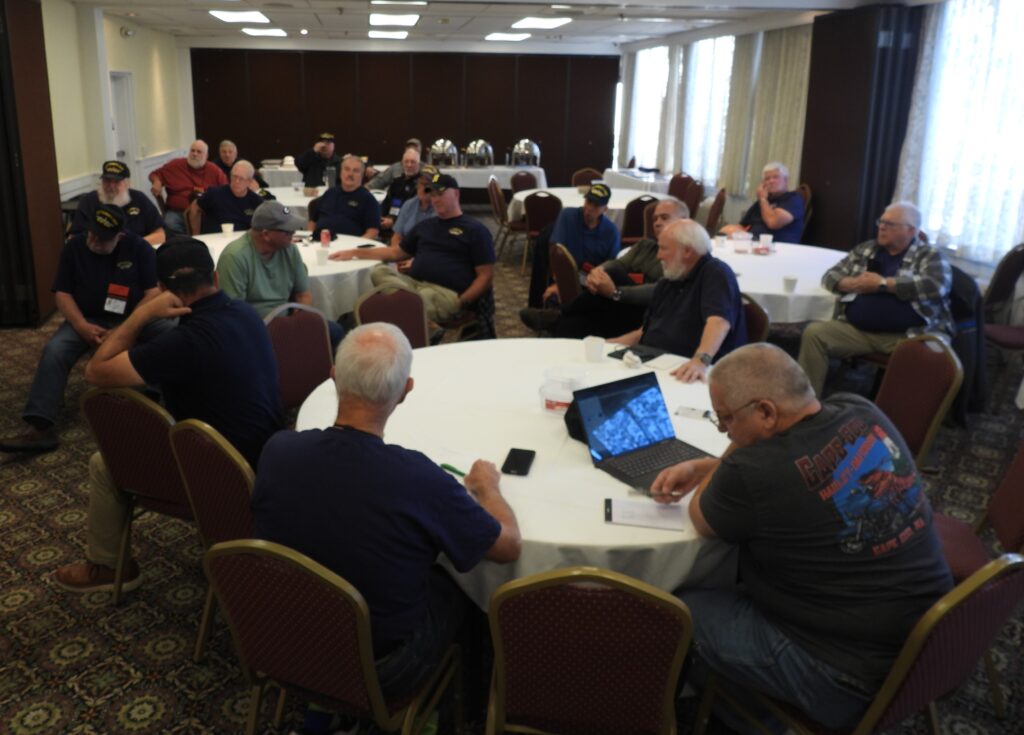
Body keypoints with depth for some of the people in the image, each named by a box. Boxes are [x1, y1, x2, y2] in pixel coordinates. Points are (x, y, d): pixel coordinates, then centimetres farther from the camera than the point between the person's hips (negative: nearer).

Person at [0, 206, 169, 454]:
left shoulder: (139, 247, -5)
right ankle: (41, 426, -34)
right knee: (54, 351, -27)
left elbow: (154, 292, -10)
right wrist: (83, 327, -19)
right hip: (88, 319, 2)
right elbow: (63, 294, 1)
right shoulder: (74, 247, 2)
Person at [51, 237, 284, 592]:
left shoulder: (188, 339, -28)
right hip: (265, 457, 8)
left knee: (104, 464, 11)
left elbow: (96, 372, -20)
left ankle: (105, 566, 31)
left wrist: (142, 313, -18)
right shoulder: (245, 312, -2)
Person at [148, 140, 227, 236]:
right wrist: (157, 182, -2)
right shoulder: (175, 165, 9)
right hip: (177, 212, 1)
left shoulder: (214, 171, 8)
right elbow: (155, 174, 21)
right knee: (169, 224, -32)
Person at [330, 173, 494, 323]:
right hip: (413, 283, 6)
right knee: (379, 272, -23)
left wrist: (461, 302, -16)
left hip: (448, 293, -6)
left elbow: (486, 276, -1)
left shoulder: (475, 230, 7)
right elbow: (396, 252, 35)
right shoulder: (425, 225, 27)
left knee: (426, 297, -41)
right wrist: (355, 253, 27)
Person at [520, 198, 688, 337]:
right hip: (629, 308, 6)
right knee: (611, 272, -24)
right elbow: (617, 263, 3)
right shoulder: (646, 245, 19)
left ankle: (558, 317, -11)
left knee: (615, 275, -28)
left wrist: (615, 292, -28)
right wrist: (598, 270, -21)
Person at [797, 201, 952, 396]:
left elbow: (936, 286, -11)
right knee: (814, 332, -18)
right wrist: (854, 284, -4)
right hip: (858, 330, 4)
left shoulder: (930, 256, 8)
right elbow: (830, 276, 20)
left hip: (909, 335, -4)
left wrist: (882, 283, -9)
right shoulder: (865, 250, 20)